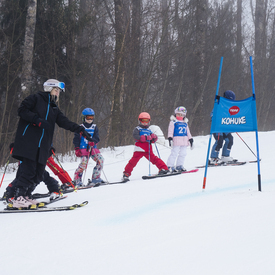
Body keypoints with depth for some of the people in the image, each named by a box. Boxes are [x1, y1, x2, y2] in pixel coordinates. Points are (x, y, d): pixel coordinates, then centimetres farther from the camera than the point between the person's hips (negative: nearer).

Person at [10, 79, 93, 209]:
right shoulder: (36, 98, 4)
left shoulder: (54, 108, 24)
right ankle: (18, 198, -14)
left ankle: (24, 195, 5)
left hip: (42, 146, 8)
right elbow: (22, 110, -6)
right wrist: (37, 120, -16)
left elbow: (65, 122, 14)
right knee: (29, 170, -15)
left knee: (38, 174, 1)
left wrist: (80, 129, 0)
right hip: (28, 142, -8)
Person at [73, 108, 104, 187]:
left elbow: (97, 138, 3)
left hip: (93, 149, 4)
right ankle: (77, 180, -8)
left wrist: (93, 141, -19)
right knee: (83, 163, -21)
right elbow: (76, 139, 5)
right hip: (83, 149, -4)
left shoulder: (94, 127, 14)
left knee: (100, 160, -14)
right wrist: (77, 149, -6)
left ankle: (95, 178, -6)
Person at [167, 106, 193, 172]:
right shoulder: (173, 122, 2)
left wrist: (190, 139, 21)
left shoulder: (185, 123, 20)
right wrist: (170, 138, -16)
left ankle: (179, 166, 14)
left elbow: (188, 132, 26)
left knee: (183, 153, 5)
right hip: (176, 140, -6)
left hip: (184, 141, 6)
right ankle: (170, 166, -8)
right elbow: (170, 130, -4)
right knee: (174, 153, -11)